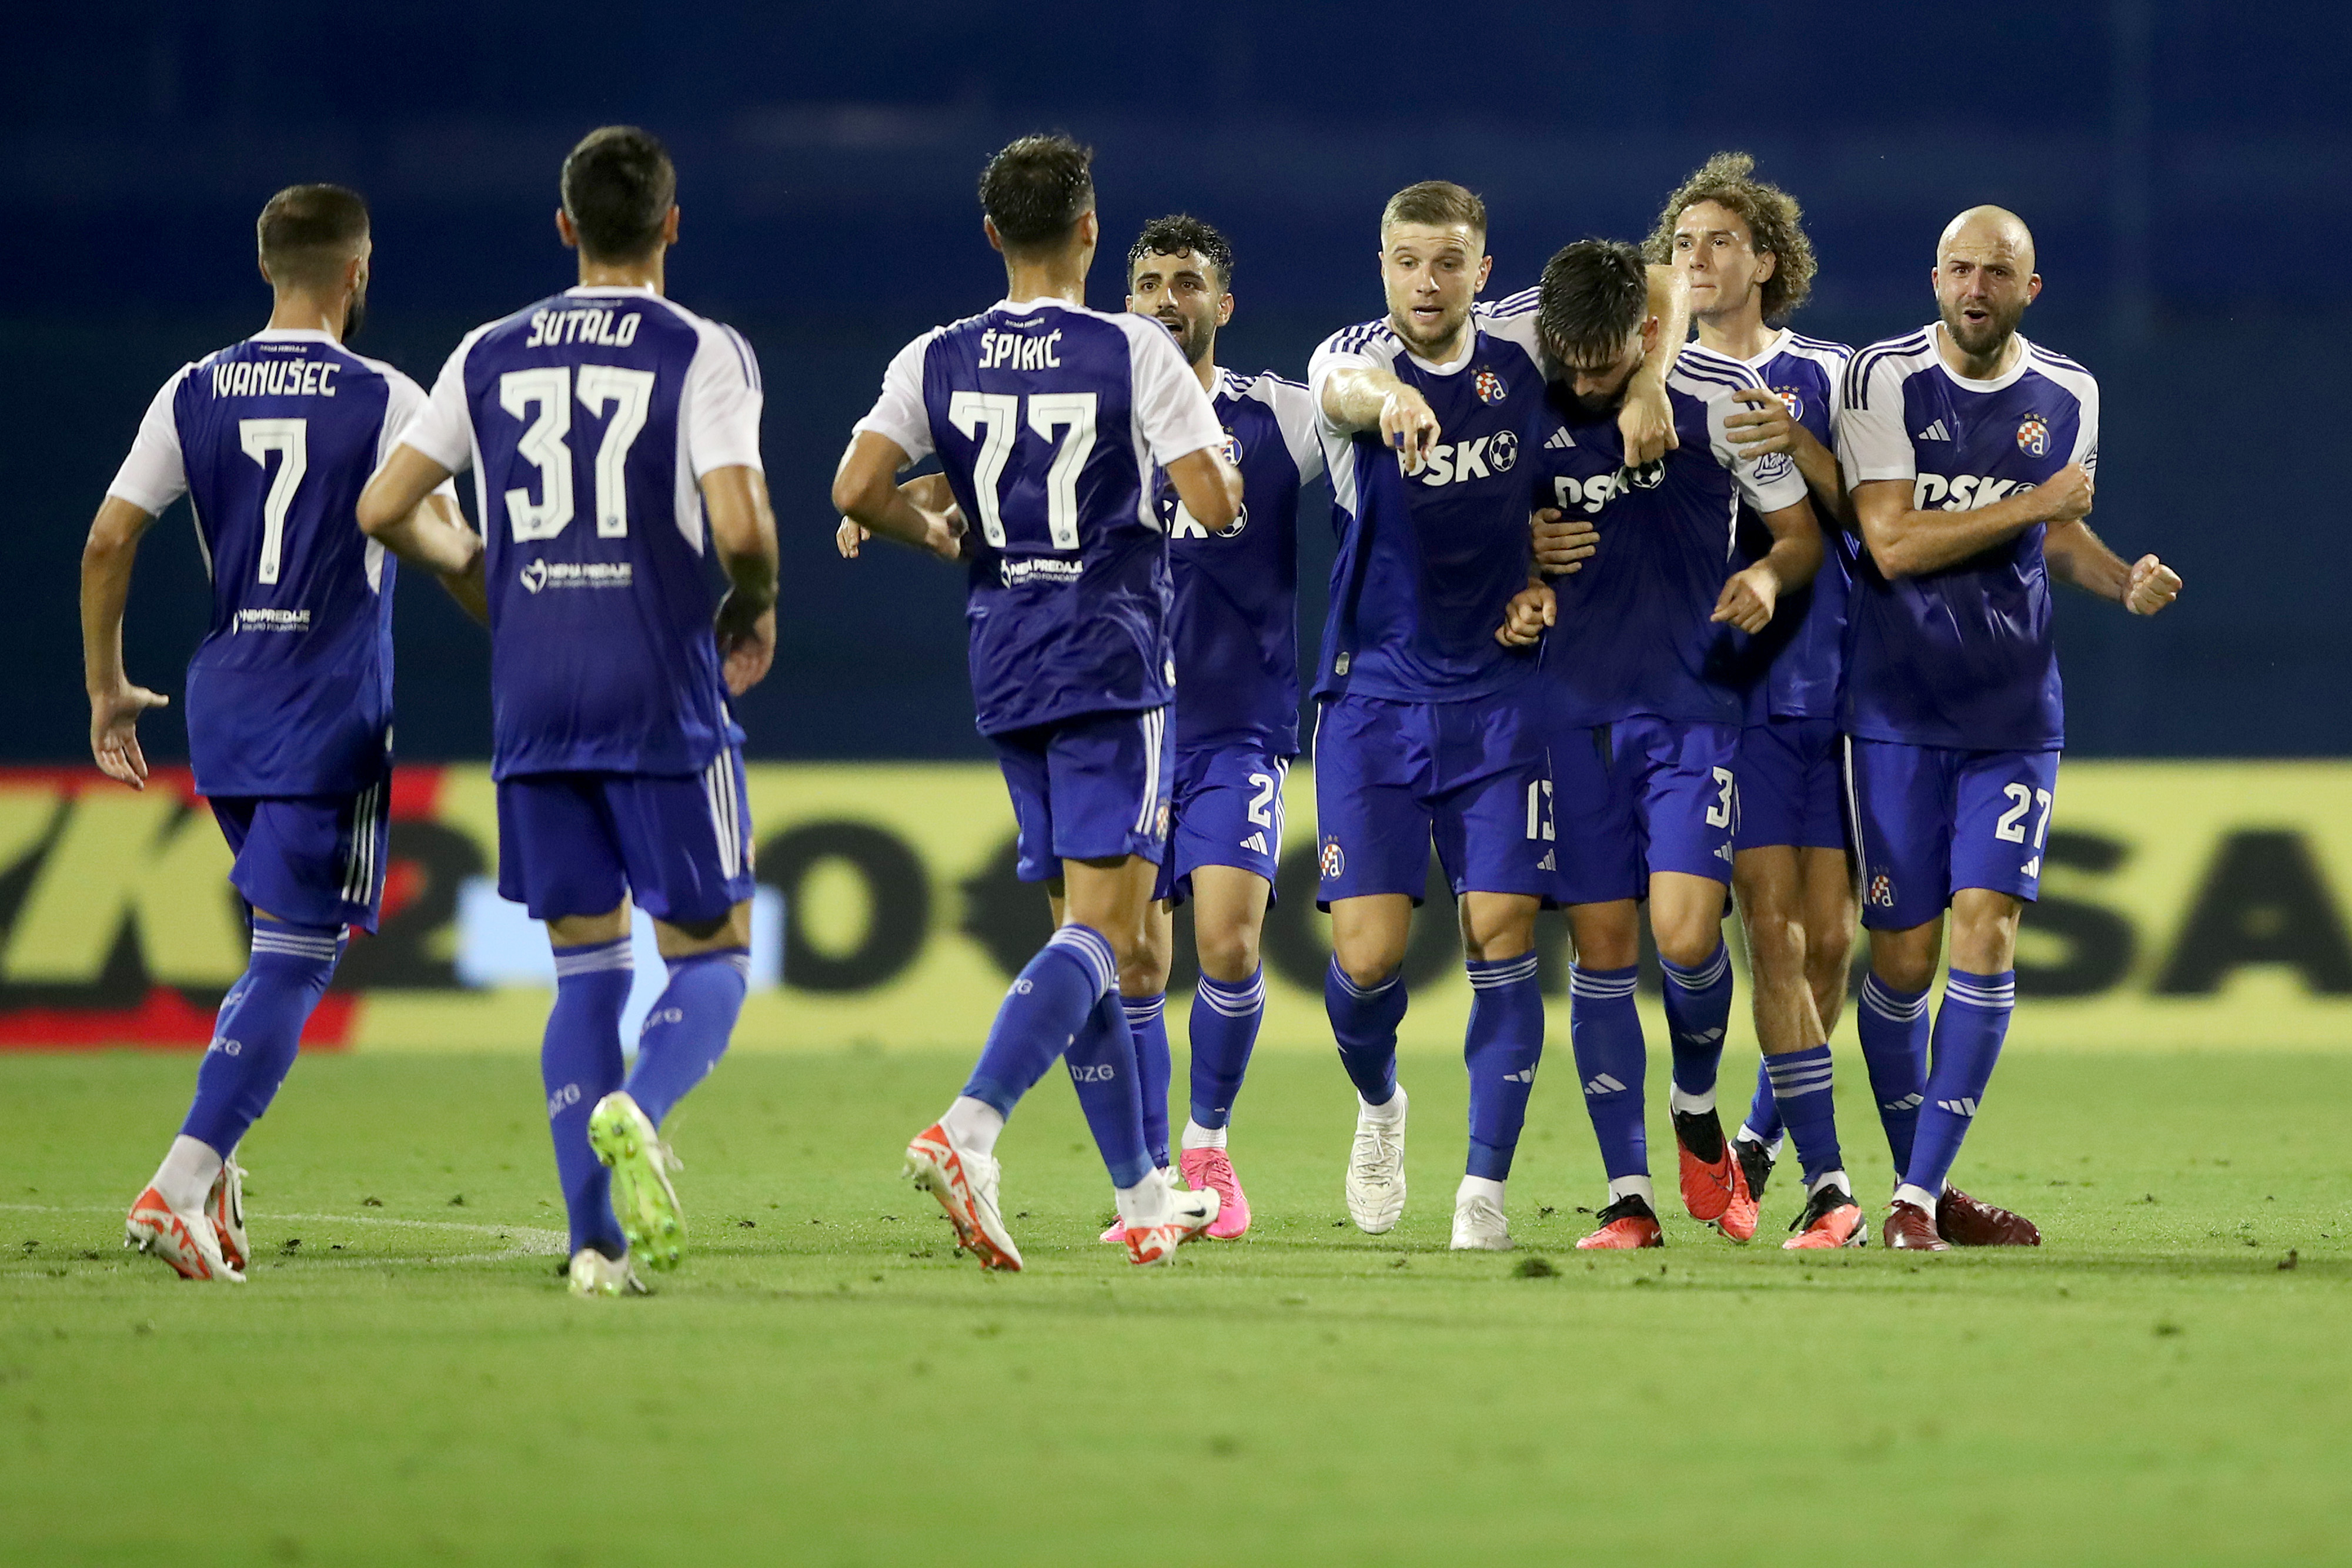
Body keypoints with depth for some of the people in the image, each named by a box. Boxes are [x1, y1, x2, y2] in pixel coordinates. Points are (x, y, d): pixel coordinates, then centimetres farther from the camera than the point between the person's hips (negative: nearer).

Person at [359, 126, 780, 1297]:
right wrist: (755, 610, 6)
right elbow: (739, 526, -16)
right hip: (663, 702, -4)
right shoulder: (701, 353, -4)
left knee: (585, 964, 11)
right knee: (709, 956, 6)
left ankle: (596, 1240, 1)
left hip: (532, 705, 4)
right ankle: (638, 1111, -25)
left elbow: (379, 506, 10)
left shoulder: (491, 356, 9)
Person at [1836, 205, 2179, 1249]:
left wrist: (2124, 581, 1)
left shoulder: (2068, 396, 6)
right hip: (1897, 712, -3)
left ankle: (1922, 1194, -7)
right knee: (1902, 959, 1)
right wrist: (2031, 503, -16)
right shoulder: (1886, 379, -8)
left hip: (2014, 714, 3)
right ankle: (1916, 1185, 18)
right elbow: (1893, 542, -15)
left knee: (1986, 933, -11)